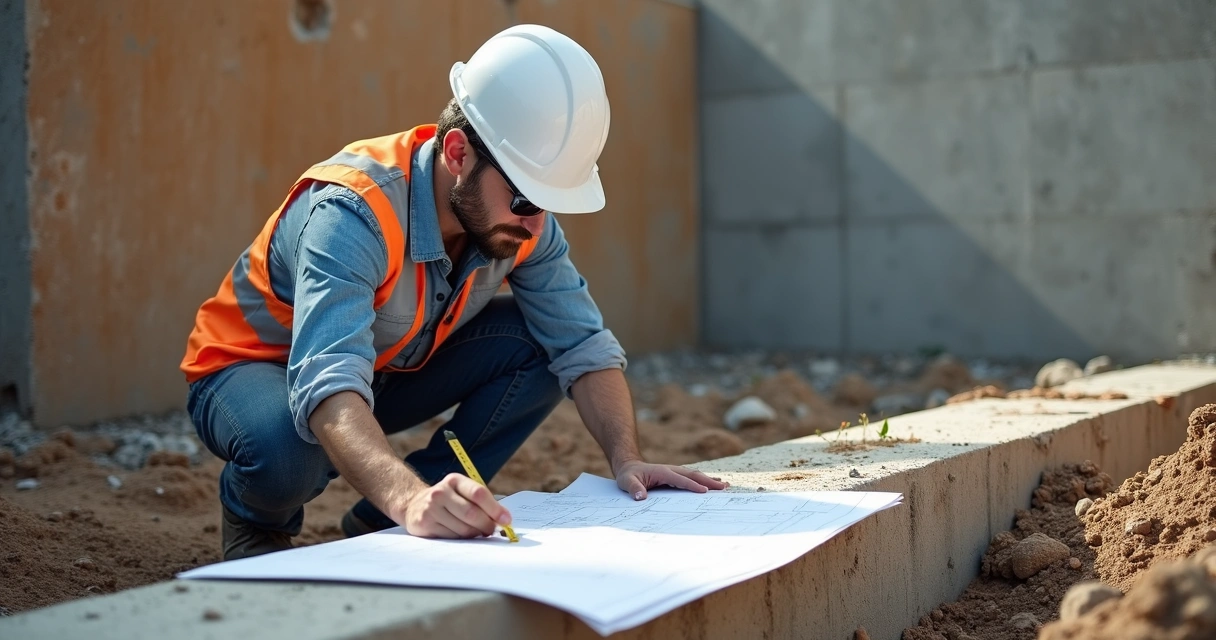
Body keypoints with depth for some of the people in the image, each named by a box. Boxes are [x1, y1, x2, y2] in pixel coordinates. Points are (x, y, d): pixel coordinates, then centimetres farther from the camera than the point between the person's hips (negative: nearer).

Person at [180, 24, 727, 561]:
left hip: (388, 370, 6)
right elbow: (327, 386, -49)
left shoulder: (522, 217, -16)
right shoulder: (353, 214, -37)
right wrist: (410, 497, -66)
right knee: (287, 449, -41)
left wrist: (627, 461, -30)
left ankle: (377, 523, -4)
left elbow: (581, 344, -13)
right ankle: (257, 522, -1)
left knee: (537, 347, -15)